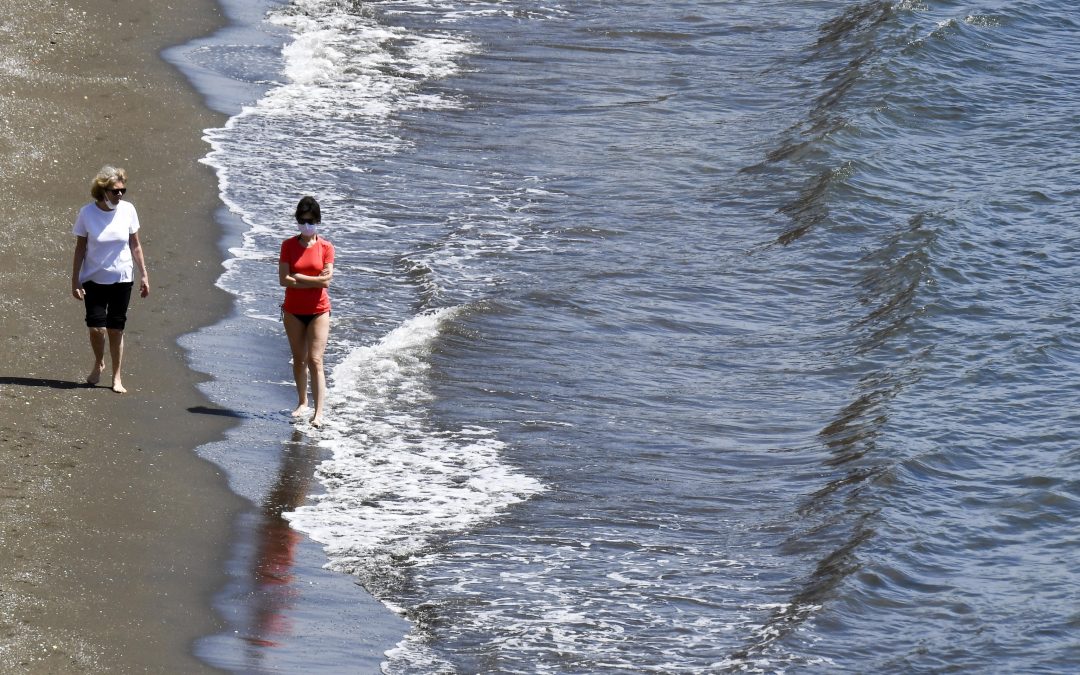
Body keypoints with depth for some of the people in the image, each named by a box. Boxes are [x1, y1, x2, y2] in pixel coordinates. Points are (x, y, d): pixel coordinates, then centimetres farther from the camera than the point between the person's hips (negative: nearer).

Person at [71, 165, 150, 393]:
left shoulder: (127, 210, -5)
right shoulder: (87, 213, -10)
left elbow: (135, 246, 5)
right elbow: (80, 248, -3)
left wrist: (144, 275, 5)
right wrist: (75, 280, -5)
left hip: (121, 278, 1)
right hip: (94, 278, -1)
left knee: (116, 329, 3)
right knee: (96, 327, -10)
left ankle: (117, 377, 16)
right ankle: (98, 363, 20)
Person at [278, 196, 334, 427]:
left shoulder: (326, 247, -3)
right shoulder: (288, 245, 0)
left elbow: (326, 281, -12)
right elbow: (284, 280, -9)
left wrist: (297, 278, -11)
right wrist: (313, 280, -13)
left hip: (318, 310, -2)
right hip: (293, 310, 2)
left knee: (315, 360, -10)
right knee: (299, 359, 12)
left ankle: (318, 412, -13)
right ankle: (302, 403, 29)